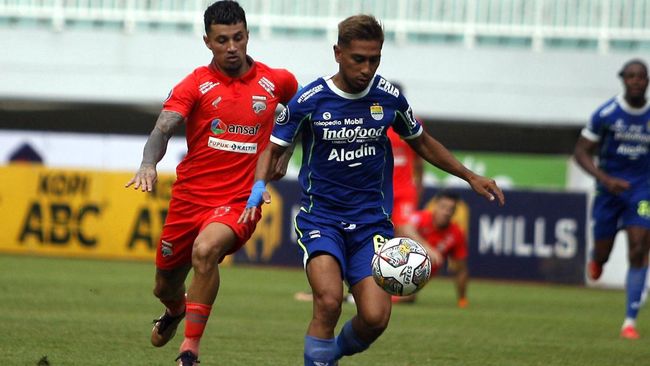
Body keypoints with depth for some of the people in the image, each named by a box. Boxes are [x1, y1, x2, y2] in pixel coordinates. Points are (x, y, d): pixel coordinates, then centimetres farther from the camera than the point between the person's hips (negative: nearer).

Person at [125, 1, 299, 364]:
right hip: (190, 196, 2)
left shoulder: (276, 82, 2)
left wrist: (284, 152, 16)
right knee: (165, 288, 16)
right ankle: (176, 311, 57)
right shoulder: (196, 84, -4)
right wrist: (148, 164, -39)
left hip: (240, 201, -2)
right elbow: (163, 128, -19)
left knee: (205, 251, -34)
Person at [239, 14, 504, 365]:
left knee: (375, 316, -13)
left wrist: (469, 176, 13)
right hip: (320, 216, -2)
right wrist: (259, 186, -16)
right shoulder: (310, 100, -8)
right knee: (329, 301, -27)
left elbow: (421, 142, 18)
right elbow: (273, 149, 4)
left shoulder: (389, 98, -1)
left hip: (371, 219, 2)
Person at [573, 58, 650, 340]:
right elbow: (581, 152, -7)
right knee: (602, 254, 6)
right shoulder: (606, 114, -10)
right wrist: (605, 178, -20)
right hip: (610, 187, 0)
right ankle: (596, 259, 49)